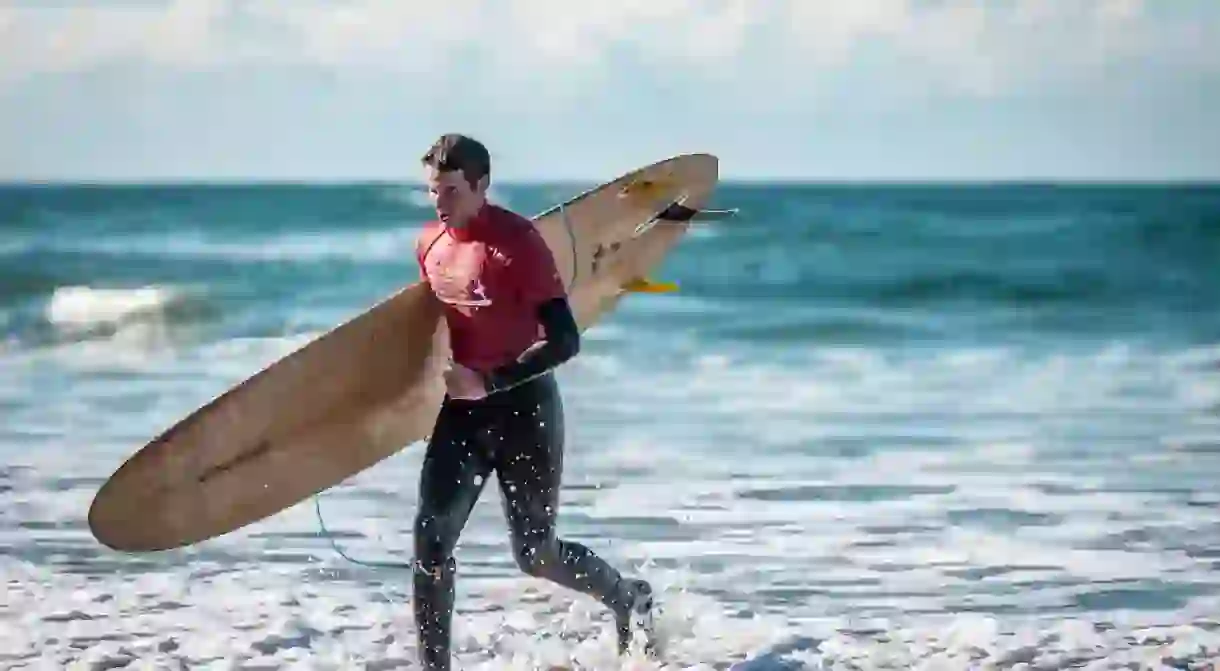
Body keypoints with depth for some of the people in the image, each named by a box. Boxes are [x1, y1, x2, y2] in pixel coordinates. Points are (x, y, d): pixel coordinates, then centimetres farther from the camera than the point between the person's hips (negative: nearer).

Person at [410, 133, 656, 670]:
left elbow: (564, 341, -22)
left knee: (536, 555, 7)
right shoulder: (429, 243, 3)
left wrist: (490, 382, -29)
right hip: (462, 408, 6)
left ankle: (627, 597, 37)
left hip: (524, 407, -5)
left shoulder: (517, 241, -18)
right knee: (431, 541, -9)